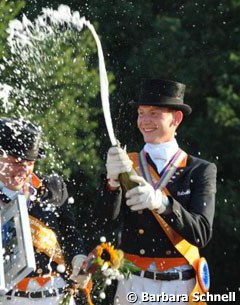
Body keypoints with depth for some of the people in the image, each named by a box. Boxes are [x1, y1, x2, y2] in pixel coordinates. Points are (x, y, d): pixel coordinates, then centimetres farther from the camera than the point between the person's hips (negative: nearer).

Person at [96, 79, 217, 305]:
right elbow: (108, 220, -9)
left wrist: (162, 203, -29)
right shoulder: (124, 165, 4)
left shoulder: (201, 171, 0)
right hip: (134, 287, 1)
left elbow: (202, 234, -12)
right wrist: (113, 181, -29)